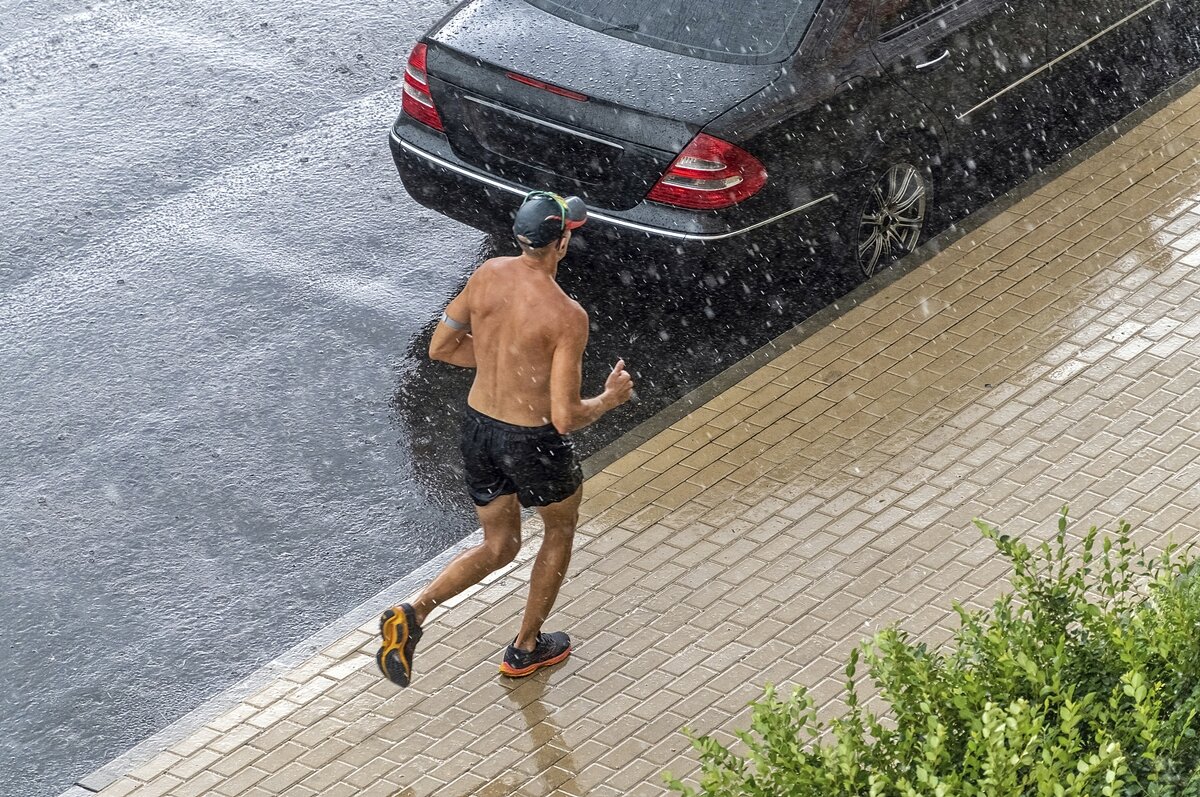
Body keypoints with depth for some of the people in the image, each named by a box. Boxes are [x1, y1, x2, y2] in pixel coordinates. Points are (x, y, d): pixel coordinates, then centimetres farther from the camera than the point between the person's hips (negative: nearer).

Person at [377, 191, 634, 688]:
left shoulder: (487, 275, -8)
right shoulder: (566, 316, -25)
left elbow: (440, 348, 5)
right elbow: (565, 418, -25)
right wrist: (611, 397, -5)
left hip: (478, 426, 6)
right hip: (532, 442, -5)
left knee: (498, 547, 23)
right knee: (561, 529, 26)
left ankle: (413, 613, 0)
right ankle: (526, 648, 37)